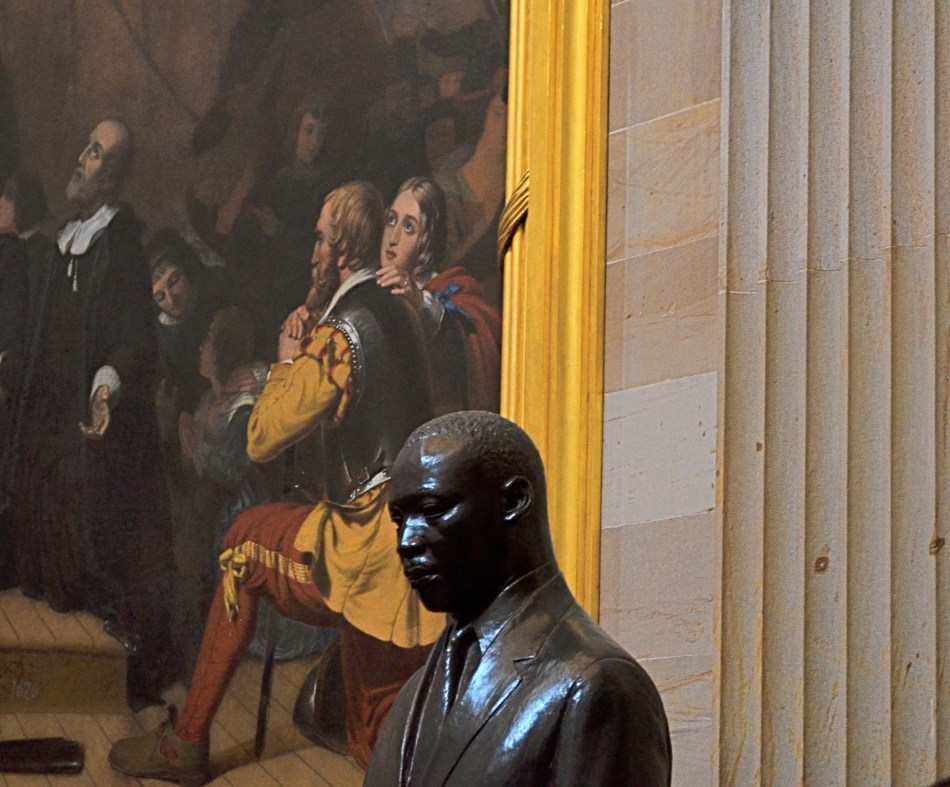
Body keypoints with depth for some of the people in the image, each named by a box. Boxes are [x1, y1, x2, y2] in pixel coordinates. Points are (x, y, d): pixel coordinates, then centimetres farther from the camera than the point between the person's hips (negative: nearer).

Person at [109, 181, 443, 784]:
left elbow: (262, 441, -10)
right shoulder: (398, 314, 14)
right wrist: (306, 355, 17)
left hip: (371, 549, -8)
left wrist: (286, 362, 3)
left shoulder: (341, 331, -14)